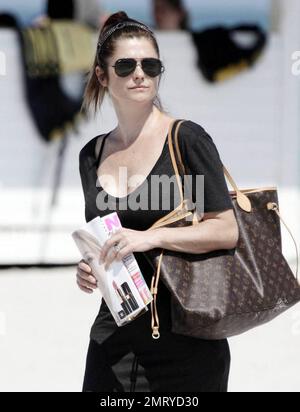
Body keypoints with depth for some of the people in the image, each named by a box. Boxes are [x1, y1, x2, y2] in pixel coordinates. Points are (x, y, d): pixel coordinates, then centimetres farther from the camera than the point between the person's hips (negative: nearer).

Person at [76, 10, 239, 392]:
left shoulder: (187, 139, -6)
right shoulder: (92, 155, 10)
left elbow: (227, 231, -11)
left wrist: (153, 237, -22)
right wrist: (88, 268, 2)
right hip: (113, 334, 5)